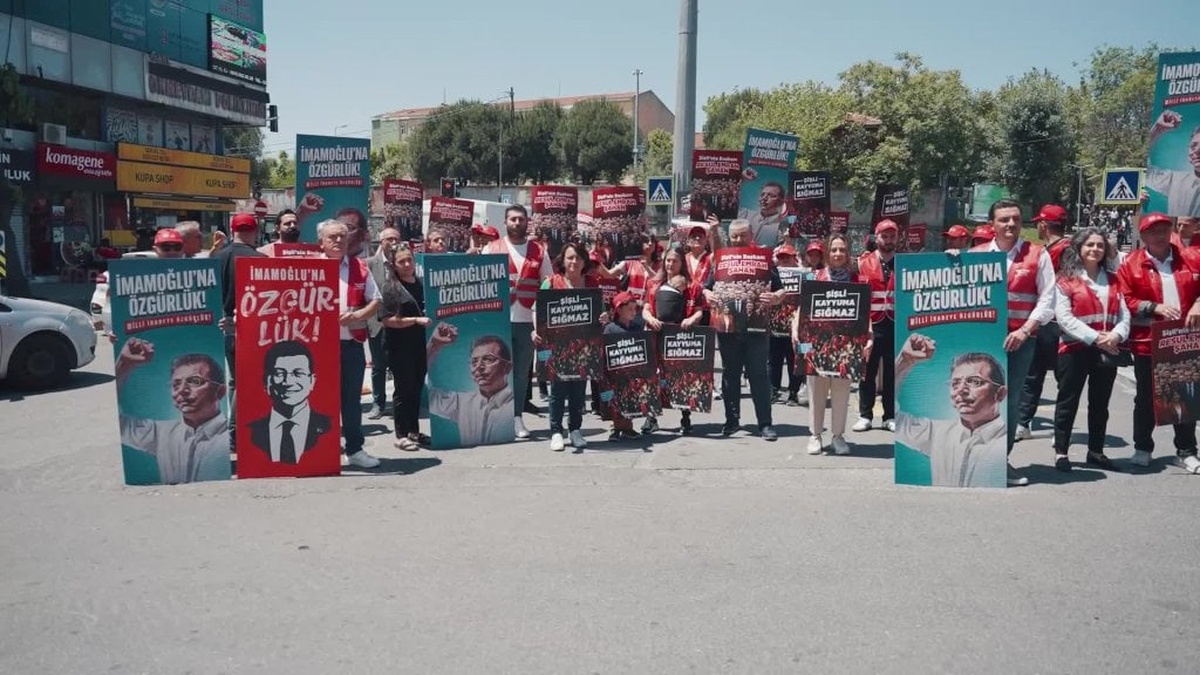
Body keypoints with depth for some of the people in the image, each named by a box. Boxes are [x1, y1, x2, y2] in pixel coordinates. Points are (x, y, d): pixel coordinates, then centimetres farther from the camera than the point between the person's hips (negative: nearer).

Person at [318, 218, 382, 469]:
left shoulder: (360, 267, 8)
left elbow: (375, 302, 7)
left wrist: (356, 315, -10)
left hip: (352, 343, 2)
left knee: (352, 398, 10)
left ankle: (354, 449, 20)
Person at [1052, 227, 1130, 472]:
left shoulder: (1113, 279, 13)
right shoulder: (1066, 279, -3)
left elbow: (1124, 314, 6)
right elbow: (1064, 317, -12)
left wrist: (1117, 334, -14)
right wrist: (1094, 337, -19)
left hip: (1108, 350, 5)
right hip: (1075, 349, -5)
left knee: (1100, 403, 12)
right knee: (1068, 401, 1)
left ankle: (1096, 451, 22)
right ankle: (1061, 452, 8)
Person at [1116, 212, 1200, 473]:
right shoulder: (1130, 264, -2)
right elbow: (1125, 301, -6)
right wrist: (1155, 307, -17)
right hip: (1148, 342, -2)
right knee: (1146, 397, 8)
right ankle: (1142, 448, 22)